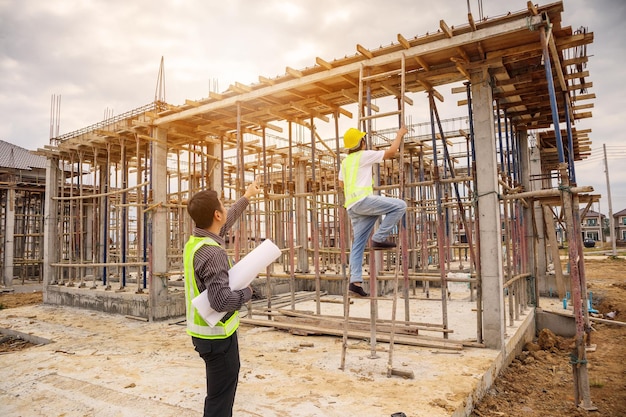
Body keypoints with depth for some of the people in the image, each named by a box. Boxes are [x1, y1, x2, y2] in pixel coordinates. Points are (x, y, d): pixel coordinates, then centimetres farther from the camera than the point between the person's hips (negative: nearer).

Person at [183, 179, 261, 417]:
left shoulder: (196, 239, 1)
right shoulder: (212, 253, -28)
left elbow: (227, 222, 19)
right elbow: (221, 300, -34)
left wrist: (246, 197, 29)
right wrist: (247, 292, -16)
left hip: (205, 329, 10)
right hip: (216, 333, -10)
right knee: (221, 394, 4)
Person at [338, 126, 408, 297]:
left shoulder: (345, 161, 26)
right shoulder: (364, 155, 2)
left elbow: (341, 184, 35)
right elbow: (391, 151, 3)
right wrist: (400, 134, 16)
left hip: (352, 206, 9)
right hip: (362, 200, -9)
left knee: (358, 244, 5)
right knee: (400, 205, -10)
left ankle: (355, 281, -1)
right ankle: (379, 239, -11)